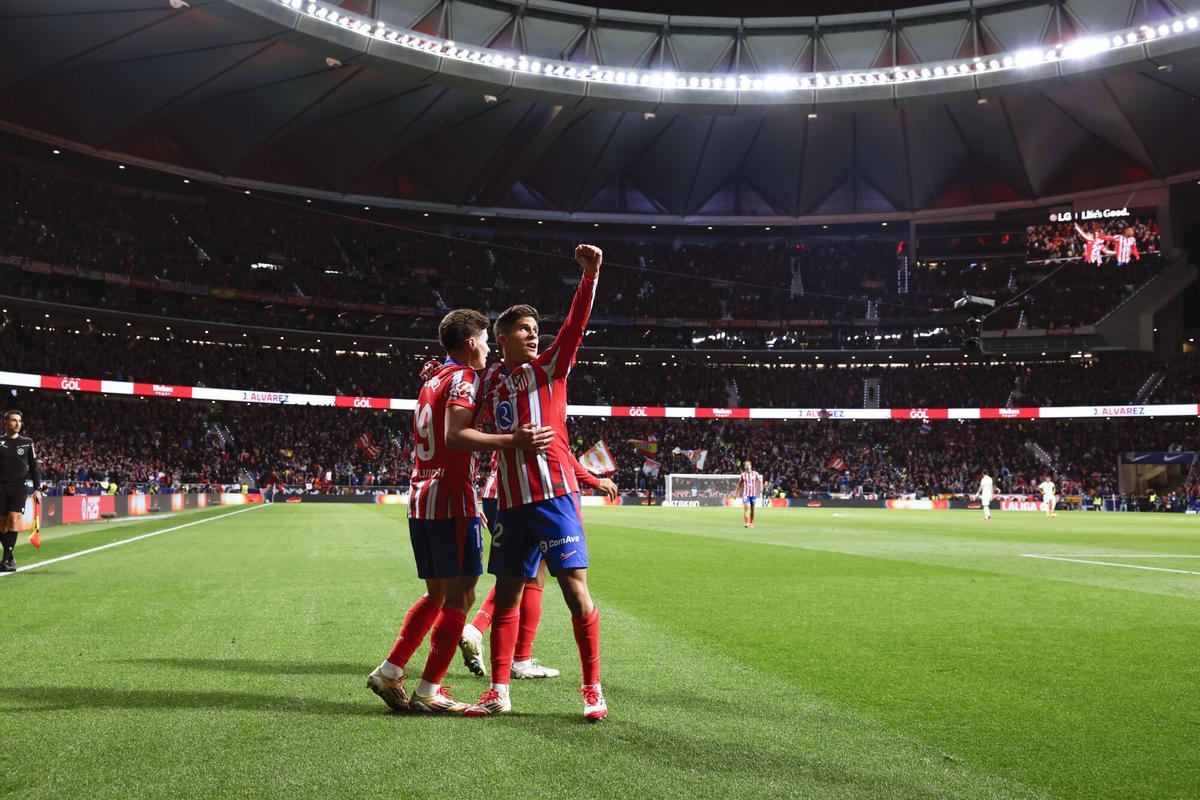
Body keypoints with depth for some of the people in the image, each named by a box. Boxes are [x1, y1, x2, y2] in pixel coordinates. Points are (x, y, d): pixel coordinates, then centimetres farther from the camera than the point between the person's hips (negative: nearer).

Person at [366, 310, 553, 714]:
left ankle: (388, 673, 14)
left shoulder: (432, 379, 21)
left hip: (421, 498, 9)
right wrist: (512, 440, -30)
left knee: (436, 594, 17)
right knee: (459, 597, -3)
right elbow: (454, 436, -23)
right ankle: (428, 692, -1)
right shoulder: (463, 377, -7)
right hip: (451, 501, -9)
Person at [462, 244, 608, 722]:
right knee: (506, 592, 8)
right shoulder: (491, 381, 14)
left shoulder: (550, 366, 4)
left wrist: (590, 275, -22)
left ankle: (593, 691, 2)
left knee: (574, 586, -7)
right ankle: (499, 692, 17)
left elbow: (576, 324, -10)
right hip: (510, 501, 4)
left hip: (554, 494, -4)